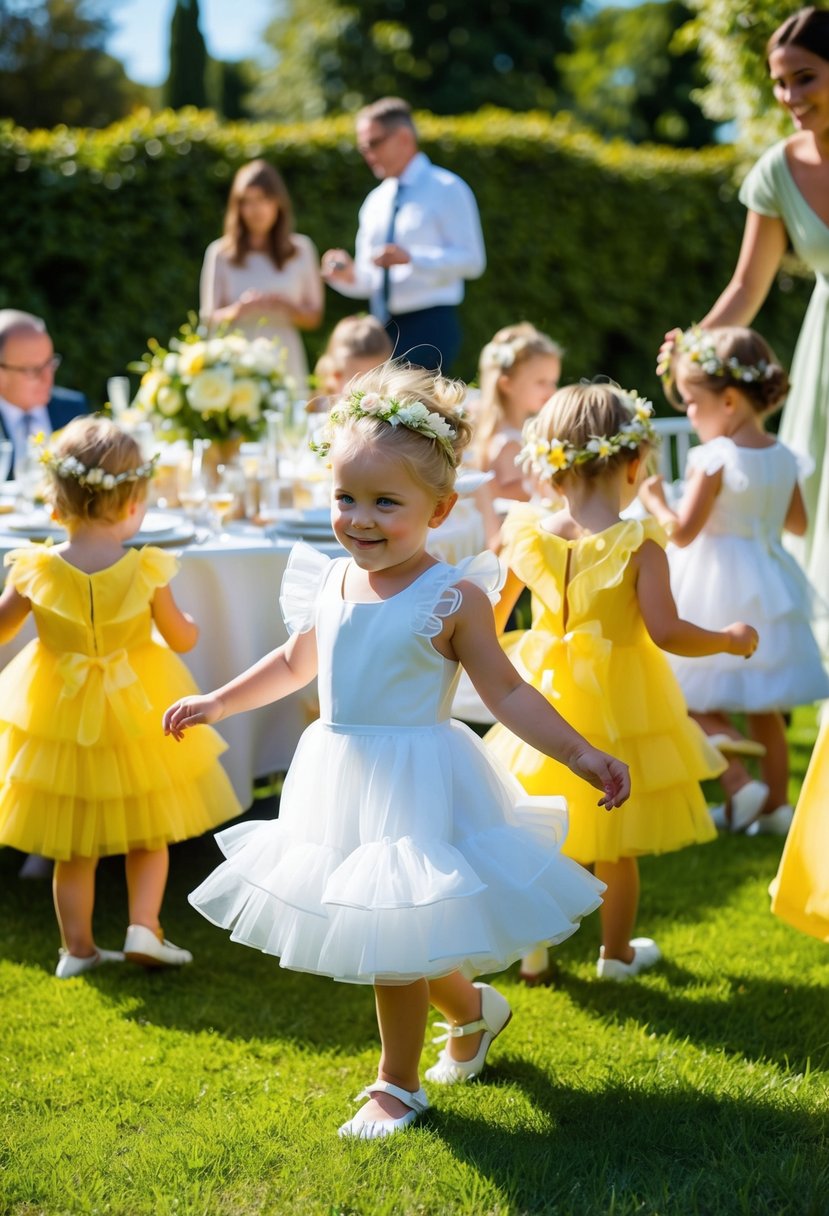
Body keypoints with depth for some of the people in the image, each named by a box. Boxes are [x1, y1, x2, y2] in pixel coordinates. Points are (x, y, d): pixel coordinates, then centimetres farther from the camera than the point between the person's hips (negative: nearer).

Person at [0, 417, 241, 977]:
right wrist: (192, 621, 18)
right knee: (149, 836, 18)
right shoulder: (146, 570, -16)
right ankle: (144, 927, 7)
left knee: (74, 847, 15)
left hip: (59, 719, 1)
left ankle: (77, 947, 19)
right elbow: (182, 637, -4)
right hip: (136, 716, -1)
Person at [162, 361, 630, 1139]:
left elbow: (506, 692, -11)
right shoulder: (328, 584, 1)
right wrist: (216, 703, 23)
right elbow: (296, 663, 19)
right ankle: (472, 1007, 44)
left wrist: (582, 757, -16)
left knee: (394, 941, 0)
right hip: (337, 781, 6)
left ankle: (398, 1082, 21)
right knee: (396, 934, 16)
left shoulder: (452, 597, -15)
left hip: (415, 788, -6)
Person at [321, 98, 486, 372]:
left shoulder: (446, 190, -3)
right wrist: (350, 275, -5)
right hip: (384, 329, 7)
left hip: (428, 328, -7)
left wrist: (410, 258, -23)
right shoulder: (376, 201, 18)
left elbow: (472, 260, -12)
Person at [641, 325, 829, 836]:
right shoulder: (783, 457, 2)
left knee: (699, 701, 5)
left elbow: (683, 531, -17)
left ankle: (740, 784, -5)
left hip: (718, 592, -7)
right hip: (768, 588, 7)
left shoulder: (714, 459, -18)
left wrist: (655, 500, -1)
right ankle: (777, 803, 19)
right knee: (765, 708, 14)